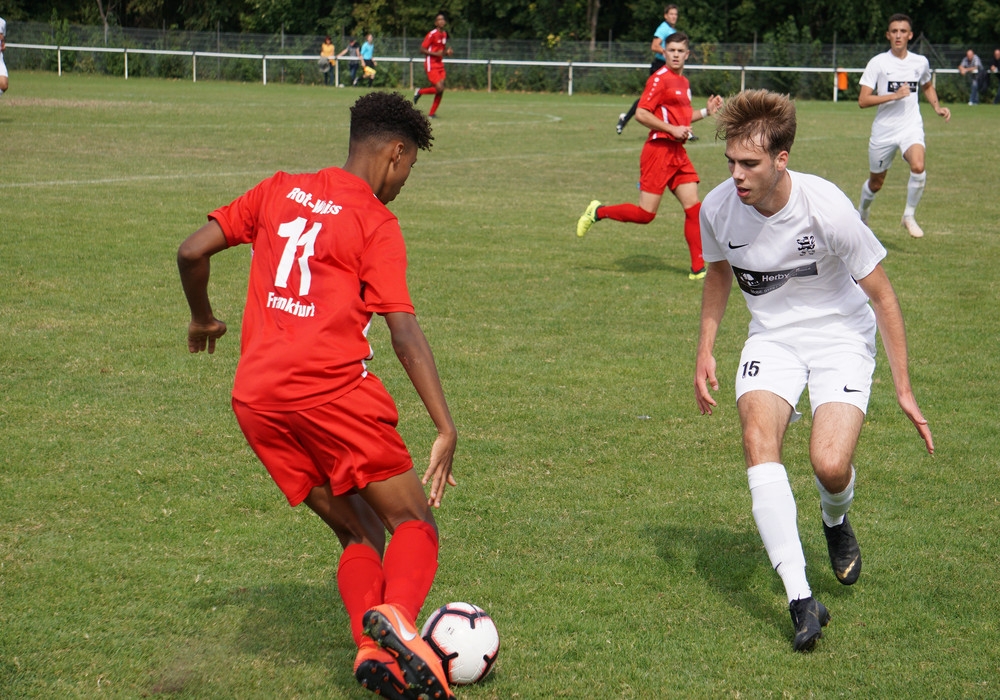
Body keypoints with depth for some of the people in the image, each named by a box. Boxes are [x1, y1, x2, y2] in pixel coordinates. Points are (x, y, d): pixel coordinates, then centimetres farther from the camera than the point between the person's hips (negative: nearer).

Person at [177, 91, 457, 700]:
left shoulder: (279, 191, 15)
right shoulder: (376, 224, -2)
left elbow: (192, 252, 14)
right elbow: (405, 334, -11)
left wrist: (204, 320, 32)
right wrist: (446, 428, -14)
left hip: (255, 399, 6)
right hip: (332, 391, -6)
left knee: (359, 533, 14)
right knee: (415, 524, 2)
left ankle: (374, 651, -10)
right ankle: (396, 615, -29)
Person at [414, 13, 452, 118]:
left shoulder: (445, 34, 13)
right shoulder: (432, 34, -12)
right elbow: (422, 50, -13)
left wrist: (447, 52, 3)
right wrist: (435, 53, -23)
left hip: (440, 65, 7)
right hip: (431, 65, -7)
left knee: (441, 90, -1)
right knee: (439, 89, -17)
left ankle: (432, 113, 9)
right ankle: (420, 91, 9)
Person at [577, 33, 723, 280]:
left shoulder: (683, 82, 17)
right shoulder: (660, 79, -10)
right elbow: (641, 114, -17)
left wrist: (706, 111, 16)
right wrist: (672, 129, -20)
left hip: (678, 153, 8)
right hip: (659, 150, -8)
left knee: (693, 208, 0)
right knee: (645, 214, -7)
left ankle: (698, 269, 1)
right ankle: (598, 212, 14)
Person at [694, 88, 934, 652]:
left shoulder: (826, 207, -25)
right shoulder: (718, 208, -13)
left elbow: (882, 295, -14)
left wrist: (904, 389, -12)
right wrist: (706, 352, 6)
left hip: (841, 335, -3)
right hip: (771, 337, 3)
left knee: (831, 464, -22)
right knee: (758, 439, -25)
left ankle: (836, 522, 20)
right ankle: (802, 601, -26)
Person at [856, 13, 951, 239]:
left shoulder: (920, 62, 4)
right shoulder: (877, 63, -7)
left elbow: (927, 86, 26)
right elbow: (863, 101, -13)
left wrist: (937, 107, 9)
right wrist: (894, 95, -22)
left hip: (911, 127, 1)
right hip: (883, 130, -1)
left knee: (918, 167, -28)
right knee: (876, 183, 12)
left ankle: (909, 216, -8)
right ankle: (861, 215, 44)